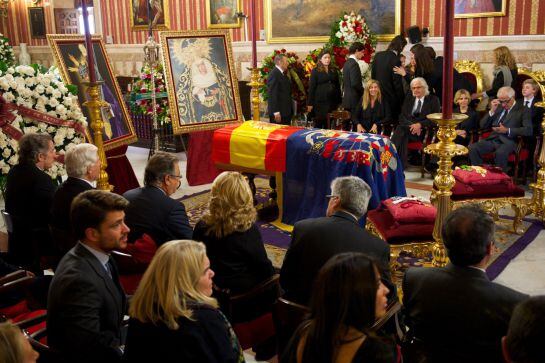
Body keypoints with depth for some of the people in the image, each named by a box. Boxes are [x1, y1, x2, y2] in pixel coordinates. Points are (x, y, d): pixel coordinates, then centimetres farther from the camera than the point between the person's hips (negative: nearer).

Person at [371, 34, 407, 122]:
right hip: (390, 97, -7)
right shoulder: (396, 60, -18)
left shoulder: (378, 55, 2)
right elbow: (397, 83, -14)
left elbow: (373, 75, 10)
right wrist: (402, 100, -5)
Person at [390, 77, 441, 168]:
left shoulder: (433, 100, 8)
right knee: (403, 134, -33)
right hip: (408, 127, 4)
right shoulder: (408, 99, 20)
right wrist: (411, 125, -10)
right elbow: (402, 116, 11)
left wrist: (420, 124, -19)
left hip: (424, 131, -3)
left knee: (401, 129, -32)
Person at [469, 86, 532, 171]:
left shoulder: (523, 110, 5)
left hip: (508, 141, -4)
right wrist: (492, 111, 0)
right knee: (472, 148, -23)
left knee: (500, 153, -38)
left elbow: (528, 130, -8)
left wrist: (507, 130, -16)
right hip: (492, 139, 5)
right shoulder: (498, 107, 18)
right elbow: (483, 126, 14)